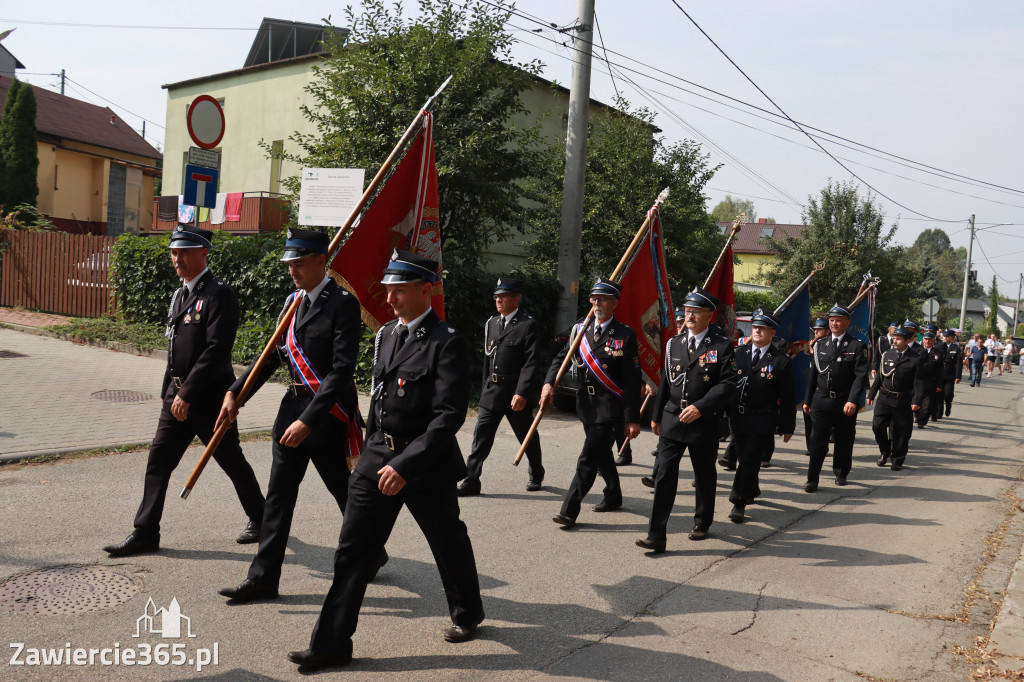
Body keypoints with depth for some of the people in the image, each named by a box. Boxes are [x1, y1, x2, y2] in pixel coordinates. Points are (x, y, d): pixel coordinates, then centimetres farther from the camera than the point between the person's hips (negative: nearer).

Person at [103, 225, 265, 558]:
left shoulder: (219, 294, -15)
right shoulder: (180, 295, 13)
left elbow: (216, 351, -22)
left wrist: (187, 394, -21)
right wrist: (170, 391, 15)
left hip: (209, 398, -8)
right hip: (178, 396, 8)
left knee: (232, 461, 7)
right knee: (158, 460, 3)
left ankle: (260, 519, 26)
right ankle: (145, 533, 10)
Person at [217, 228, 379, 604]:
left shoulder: (342, 303, -14)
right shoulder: (293, 301, 9)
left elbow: (342, 369, -21)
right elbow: (273, 354, 16)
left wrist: (308, 420, -24)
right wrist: (234, 393, 8)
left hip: (328, 413, -7)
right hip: (293, 406, 7)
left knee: (348, 492, 10)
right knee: (279, 495, 8)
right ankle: (263, 578, 15)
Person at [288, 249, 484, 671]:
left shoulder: (447, 343, -15)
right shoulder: (386, 334, 8)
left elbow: (449, 415, -22)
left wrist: (406, 464, -25)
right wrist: (372, 451, 18)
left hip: (427, 464, -6)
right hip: (378, 456, 6)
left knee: (448, 543, 15)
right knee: (353, 548, 3)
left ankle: (467, 613, 40)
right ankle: (332, 643, 12)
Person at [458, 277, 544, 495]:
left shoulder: (528, 325, -9)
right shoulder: (491, 323, 12)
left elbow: (531, 363, -15)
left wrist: (521, 393, -23)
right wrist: (486, 389, 16)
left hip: (516, 392, -5)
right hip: (491, 391, 5)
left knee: (527, 437, 12)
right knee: (481, 437, 0)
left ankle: (536, 475, 33)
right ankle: (471, 482, 2)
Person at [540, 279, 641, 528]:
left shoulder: (625, 335, -9)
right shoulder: (580, 330, 7)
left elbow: (632, 381, -10)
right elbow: (561, 358, 9)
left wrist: (632, 419, -13)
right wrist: (549, 383, -11)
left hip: (610, 405, -6)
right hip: (586, 402, 6)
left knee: (588, 458, -10)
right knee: (601, 452, 21)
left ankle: (569, 510, -6)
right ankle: (613, 496, 40)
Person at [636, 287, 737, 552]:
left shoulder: (722, 346, -5)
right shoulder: (674, 343, 9)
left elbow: (727, 384, -12)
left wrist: (700, 407, -23)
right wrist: (657, 416, 16)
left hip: (704, 423, -3)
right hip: (672, 420, 3)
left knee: (705, 476, 14)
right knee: (664, 476, -4)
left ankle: (702, 523, 36)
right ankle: (656, 536, -4)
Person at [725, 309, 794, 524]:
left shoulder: (781, 360, -6)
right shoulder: (739, 353, 5)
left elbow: (787, 397, -4)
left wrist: (787, 426, -4)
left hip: (762, 422, -4)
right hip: (737, 417, 4)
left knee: (750, 461, -5)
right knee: (744, 459, 17)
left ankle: (739, 504, 3)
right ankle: (752, 489, 41)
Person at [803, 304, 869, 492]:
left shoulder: (857, 346, -3)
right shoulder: (820, 345, 9)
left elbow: (861, 375, -10)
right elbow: (813, 375, 13)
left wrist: (852, 401, -20)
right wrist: (808, 400, 11)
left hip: (845, 403, -2)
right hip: (821, 400, 2)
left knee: (844, 442, 12)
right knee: (817, 441, -2)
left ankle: (841, 474, 32)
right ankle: (812, 480, 1)